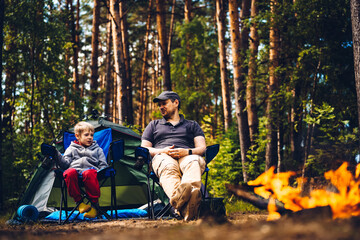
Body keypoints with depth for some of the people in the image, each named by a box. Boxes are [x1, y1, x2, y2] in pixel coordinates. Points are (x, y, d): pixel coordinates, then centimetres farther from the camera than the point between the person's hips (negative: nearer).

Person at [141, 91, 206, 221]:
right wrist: (162, 151, -1)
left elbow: (202, 148, 16)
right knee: (168, 167, -42)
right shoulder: (153, 125, 35)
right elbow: (144, 149, 21)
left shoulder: (192, 125, 32)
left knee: (194, 162, -41)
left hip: (187, 156, 0)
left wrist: (188, 152, -8)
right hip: (163, 156, 0)